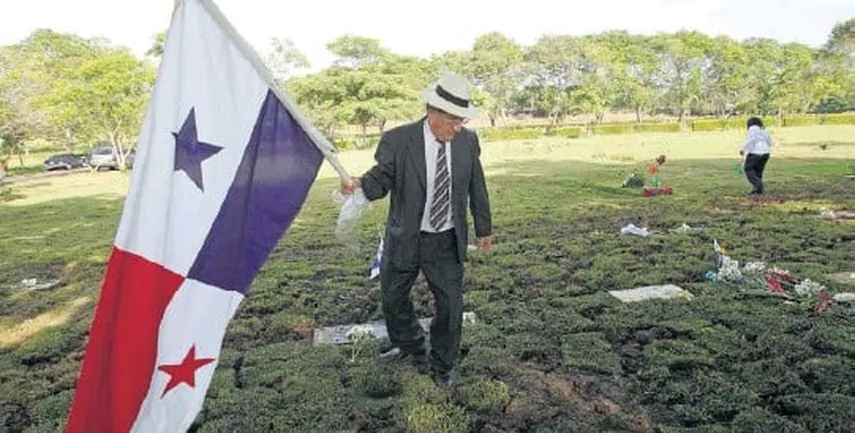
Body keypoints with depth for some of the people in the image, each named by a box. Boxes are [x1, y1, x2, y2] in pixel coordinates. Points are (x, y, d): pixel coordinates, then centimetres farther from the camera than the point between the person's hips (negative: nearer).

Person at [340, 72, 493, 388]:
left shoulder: (467, 141, -6)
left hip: (447, 241, 1)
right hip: (404, 239, 0)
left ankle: (442, 365, 31)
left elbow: (476, 187, 4)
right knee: (392, 298, 17)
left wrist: (484, 228, 11)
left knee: (450, 304, 5)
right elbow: (382, 178, -12)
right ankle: (412, 348, 46)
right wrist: (360, 184, -36)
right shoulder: (398, 140, -15)